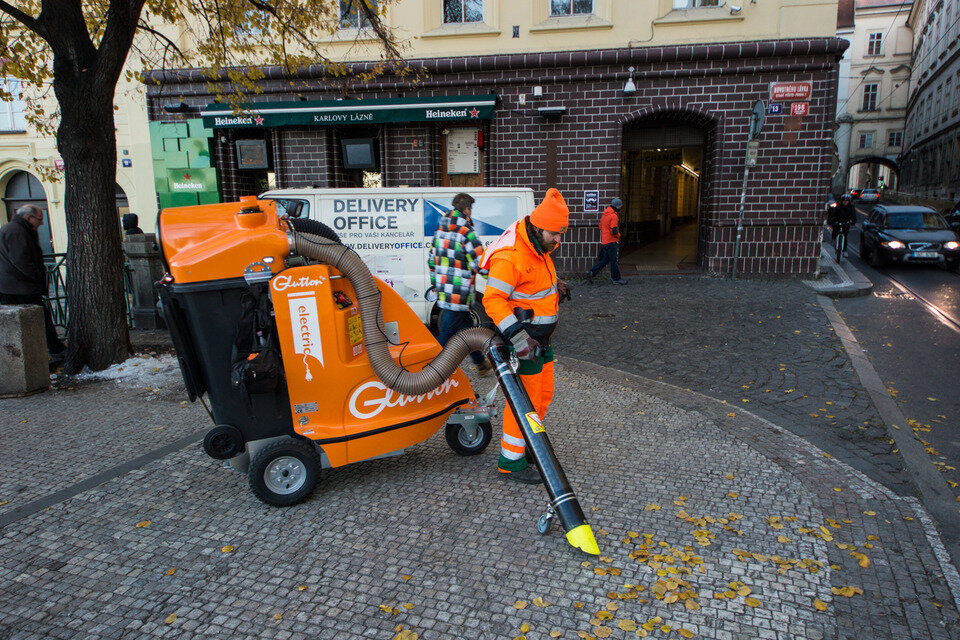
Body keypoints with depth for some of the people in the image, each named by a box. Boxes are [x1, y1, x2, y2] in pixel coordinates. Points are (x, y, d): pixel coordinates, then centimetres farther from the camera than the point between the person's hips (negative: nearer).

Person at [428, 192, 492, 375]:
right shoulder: (466, 234, -16)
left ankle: (481, 363, 35)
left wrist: (435, 284, 25)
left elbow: (432, 261, 16)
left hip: (443, 290, 9)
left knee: (467, 326, 21)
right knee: (448, 334, -2)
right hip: (459, 294, -9)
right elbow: (481, 266, -16)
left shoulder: (440, 230, 9)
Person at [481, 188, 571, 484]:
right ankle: (511, 462, 10)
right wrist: (518, 338, -33)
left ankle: (527, 445, 35)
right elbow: (493, 299, -28)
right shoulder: (511, 257, -24)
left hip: (540, 337, 10)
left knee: (543, 393, 18)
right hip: (521, 339, -10)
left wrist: (555, 285, 25)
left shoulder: (539, 248, 7)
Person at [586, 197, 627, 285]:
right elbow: (614, 231, -22)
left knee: (605, 259, 15)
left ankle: (592, 272, 5)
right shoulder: (614, 216, -16)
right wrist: (618, 235, -3)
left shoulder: (605, 214, 11)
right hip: (611, 241, -9)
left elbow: (601, 226, 20)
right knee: (614, 261, 1)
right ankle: (616, 279, 9)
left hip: (604, 241, 9)